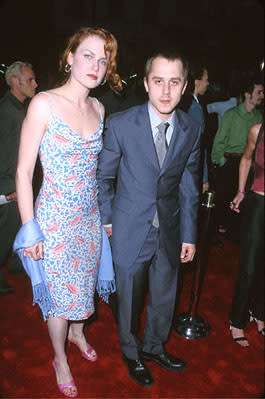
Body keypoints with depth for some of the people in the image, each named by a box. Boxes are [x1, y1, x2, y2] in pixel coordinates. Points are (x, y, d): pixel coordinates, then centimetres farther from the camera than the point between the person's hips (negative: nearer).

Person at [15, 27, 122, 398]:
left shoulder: (98, 108, 2)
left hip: (90, 214, 6)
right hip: (55, 217, -5)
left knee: (84, 281, 23)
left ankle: (77, 331, 54)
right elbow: (23, 173, -14)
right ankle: (60, 359, 39)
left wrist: (108, 213, 12)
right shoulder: (44, 104, -16)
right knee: (60, 291, 12)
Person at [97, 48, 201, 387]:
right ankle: (131, 353, 43)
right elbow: (103, 176, -2)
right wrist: (107, 220, -1)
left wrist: (189, 235, 2)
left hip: (170, 231, 4)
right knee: (130, 297, 15)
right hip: (130, 230, -3)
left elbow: (188, 187, 2)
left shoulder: (191, 131, -3)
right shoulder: (120, 124, -14)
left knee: (165, 295, 19)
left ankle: (154, 347, 48)